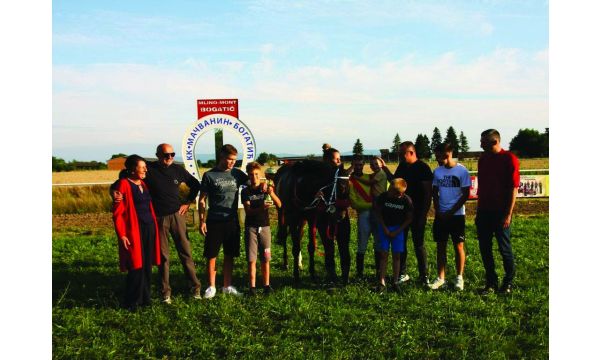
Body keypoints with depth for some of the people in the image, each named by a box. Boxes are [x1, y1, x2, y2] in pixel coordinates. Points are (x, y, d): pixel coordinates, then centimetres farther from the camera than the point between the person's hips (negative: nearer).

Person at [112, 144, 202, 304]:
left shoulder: (178, 169, 1)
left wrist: (188, 202, 9)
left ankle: (195, 287, 11)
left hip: (177, 215, 1)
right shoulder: (149, 169, -7)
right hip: (158, 218, -1)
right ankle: (166, 291, 16)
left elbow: (195, 185, 17)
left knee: (185, 251, 2)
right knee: (163, 255, 6)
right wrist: (114, 191, -26)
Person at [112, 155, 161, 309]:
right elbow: (117, 213, -11)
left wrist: (153, 227, 12)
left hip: (149, 229, 7)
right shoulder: (124, 184, -9)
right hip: (134, 230, -7)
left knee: (147, 265, 10)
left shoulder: (143, 184, 14)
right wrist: (121, 235, -16)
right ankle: (133, 302, 8)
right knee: (136, 267, -3)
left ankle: (145, 298, 21)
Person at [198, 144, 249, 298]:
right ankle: (211, 287, 14)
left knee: (229, 255, 10)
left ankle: (227, 286, 21)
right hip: (214, 222, -3)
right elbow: (202, 200, -1)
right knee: (211, 255, 2)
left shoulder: (237, 174, 5)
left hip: (232, 221, 3)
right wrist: (202, 221, -6)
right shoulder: (209, 175, -3)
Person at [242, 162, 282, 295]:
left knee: (265, 258, 2)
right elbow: (248, 210, -12)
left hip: (265, 226, 1)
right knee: (251, 259, -3)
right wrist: (261, 208, -31)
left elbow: (279, 205, -8)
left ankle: (266, 285, 11)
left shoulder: (266, 188, 3)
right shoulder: (246, 191, 0)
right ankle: (252, 286, 4)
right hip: (251, 227, -1)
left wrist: (272, 194, -27)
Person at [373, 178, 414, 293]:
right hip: (384, 228, 0)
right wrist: (385, 229, -7)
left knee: (396, 255, 3)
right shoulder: (383, 197, -13)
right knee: (383, 254, -2)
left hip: (398, 229, 0)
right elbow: (378, 213, -1)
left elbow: (409, 218, -4)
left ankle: (395, 282, 12)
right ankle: (382, 282, 0)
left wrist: (397, 231, -9)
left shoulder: (406, 200, -13)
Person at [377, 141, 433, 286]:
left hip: (417, 212, -7)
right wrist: (385, 168, 14)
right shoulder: (402, 167, 7)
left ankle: (423, 276, 11)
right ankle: (402, 274, 20)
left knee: (419, 243, 0)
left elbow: (427, 191, -16)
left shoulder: (423, 168, -13)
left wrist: (423, 211, -20)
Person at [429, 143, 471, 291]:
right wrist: (438, 211, -3)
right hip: (440, 215, 4)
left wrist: (451, 212, -12)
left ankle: (459, 278, 13)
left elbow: (465, 195, -8)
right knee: (441, 246, 7)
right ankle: (441, 278, 13)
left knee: (459, 246, 2)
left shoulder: (462, 171, -8)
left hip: (457, 215, -4)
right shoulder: (437, 171, 4)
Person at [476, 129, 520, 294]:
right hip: (484, 212, 6)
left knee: (505, 248, 4)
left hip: (500, 212, -6)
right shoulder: (483, 159, 11)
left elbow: (514, 188, -11)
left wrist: (508, 214, -15)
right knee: (485, 249, 7)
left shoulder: (509, 159, -8)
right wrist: (478, 211, 14)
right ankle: (491, 283, 17)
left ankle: (508, 283, 18)